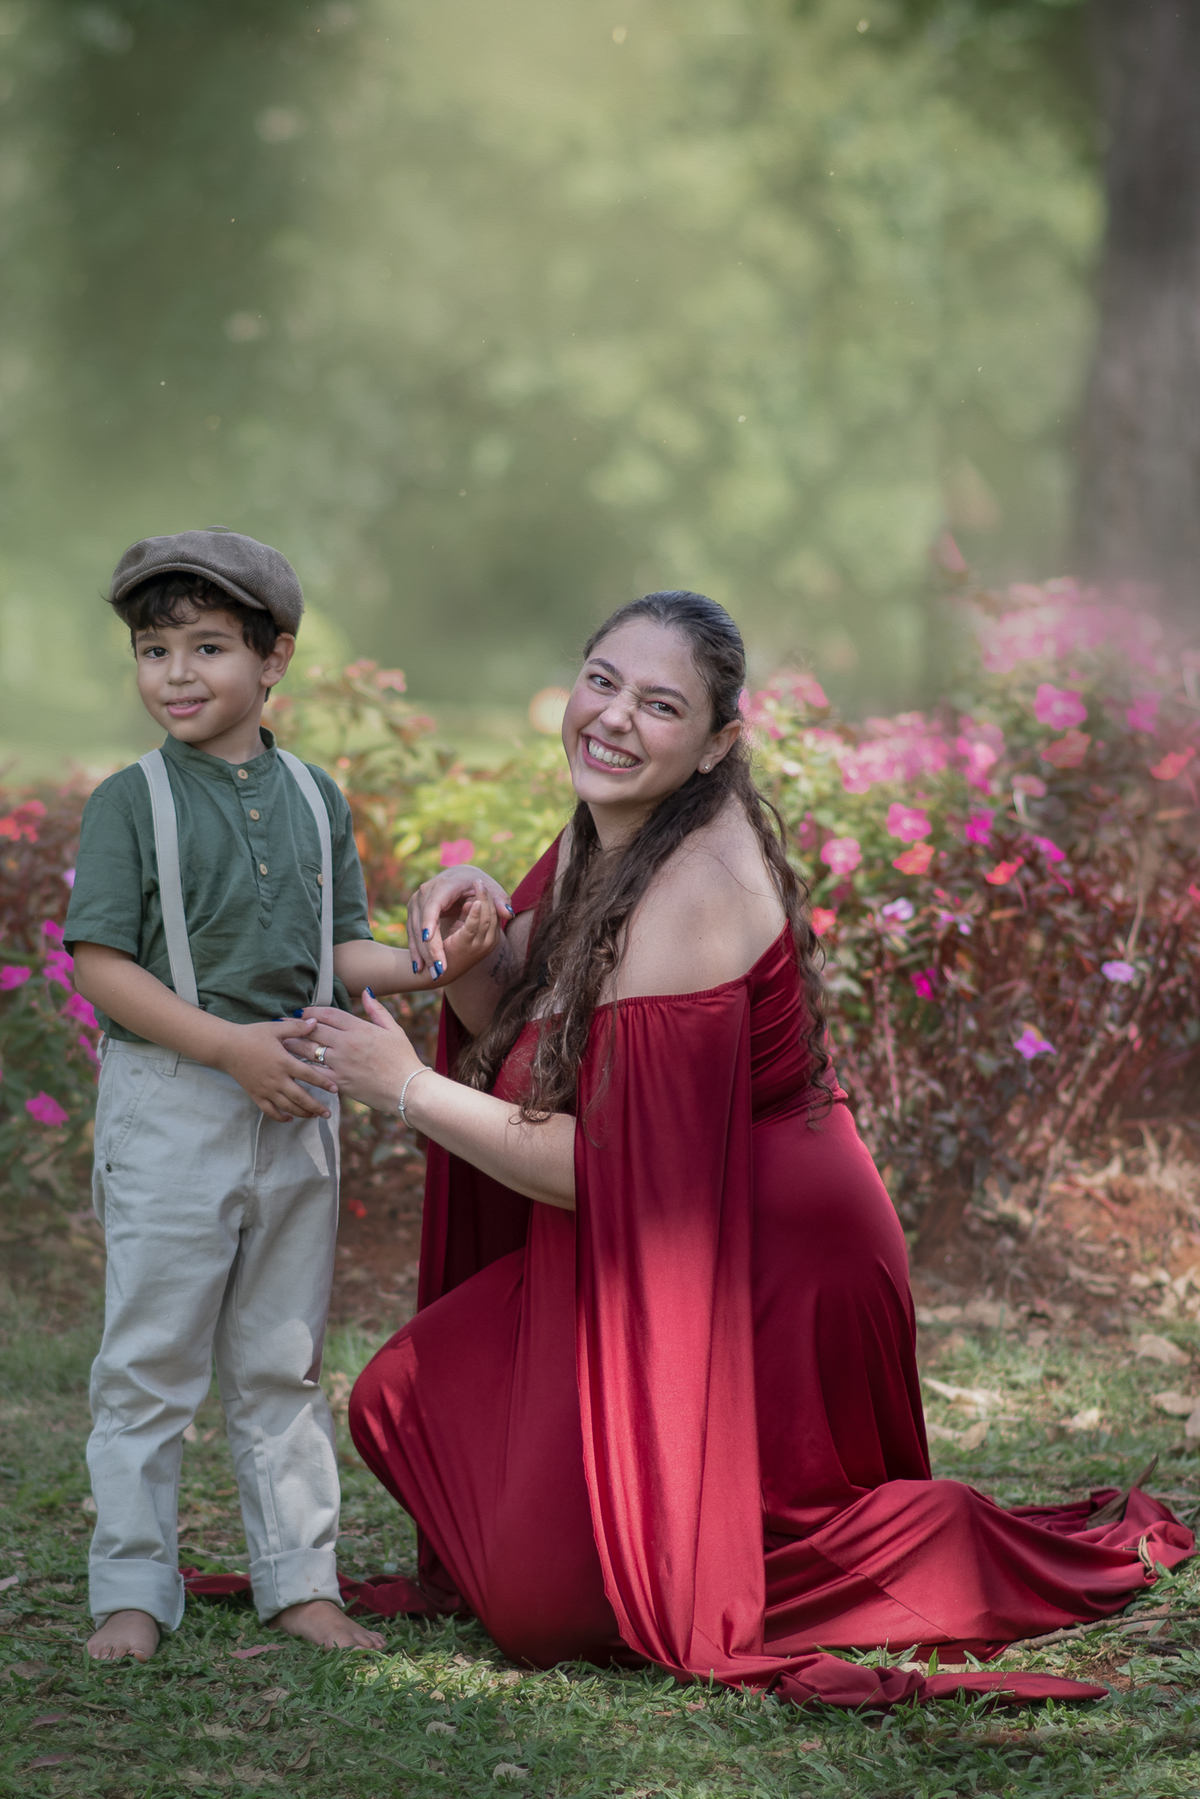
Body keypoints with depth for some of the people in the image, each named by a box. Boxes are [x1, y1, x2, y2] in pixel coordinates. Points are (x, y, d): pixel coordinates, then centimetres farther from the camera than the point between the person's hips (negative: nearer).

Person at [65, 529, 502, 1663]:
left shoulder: (315, 799, 8)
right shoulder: (130, 802, -6)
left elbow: (340, 951, 12)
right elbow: (99, 964, -12)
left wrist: (436, 963, -8)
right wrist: (231, 1045, -20)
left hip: (297, 1106, 4)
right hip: (169, 1106, -4)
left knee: (280, 1361, 12)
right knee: (151, 1360, 0)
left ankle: (300, 1581, 18)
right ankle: (131, 1591, 7)